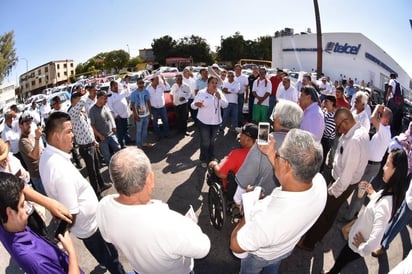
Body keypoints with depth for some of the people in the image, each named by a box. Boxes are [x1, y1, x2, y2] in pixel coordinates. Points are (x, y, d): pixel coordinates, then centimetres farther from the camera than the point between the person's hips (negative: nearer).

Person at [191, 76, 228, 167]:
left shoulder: (219, 92, 0)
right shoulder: (201, 93, -12)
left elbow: (225, 105, -2)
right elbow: (192, 106, -13)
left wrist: (220, 98, -20)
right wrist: (196, 104, -37)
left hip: (216, 121, 4)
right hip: (204, 122, -4)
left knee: (212, 141, 19)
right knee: (205, 142, 2)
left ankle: (211, 158, 37)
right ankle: (203, 160, 21)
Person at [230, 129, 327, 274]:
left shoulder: (268, 218, -53)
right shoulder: (319, 182, -34)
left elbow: (236, 245, -30)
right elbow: (293, 177, -8)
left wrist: (249, 208, -19)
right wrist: (271, 155, -6)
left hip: (260, 255, -4)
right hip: (287, 248, 4)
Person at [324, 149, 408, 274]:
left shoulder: (385, 204, -40)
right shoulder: (391, 192, -13)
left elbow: (375, 240, -43)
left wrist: (362, 248, -26)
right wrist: (372, 192, 2)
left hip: (357, 244, -7)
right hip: (358, 236, 7)